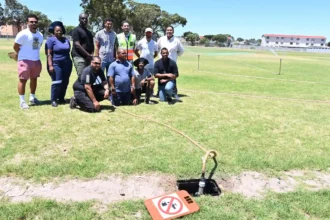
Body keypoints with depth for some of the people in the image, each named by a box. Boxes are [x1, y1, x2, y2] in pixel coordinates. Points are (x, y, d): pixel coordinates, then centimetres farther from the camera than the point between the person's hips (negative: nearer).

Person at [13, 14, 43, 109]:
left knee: (34, 79, 14)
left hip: (36, 60, 7)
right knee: (23, 80, -3)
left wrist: (34, 55, 14)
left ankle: (32, 98, 27)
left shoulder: (40, 35, 9)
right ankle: (22, 101, 3)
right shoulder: (23, 34, -12)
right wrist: (23, 55, 8)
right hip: (25, 61, -7)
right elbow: (15, 46, -6)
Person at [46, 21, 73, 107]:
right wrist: (50, 65, -16)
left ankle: (61, 98, 17)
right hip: (56, 64, -5)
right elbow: (49, 54, -8)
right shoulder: (51, 40, -1)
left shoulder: (66, 40, 15)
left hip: (67, 64, 5)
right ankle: (53, 100, -2)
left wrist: (69, 63, 17)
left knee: (65, 82, 5)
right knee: (57, 82, -11)